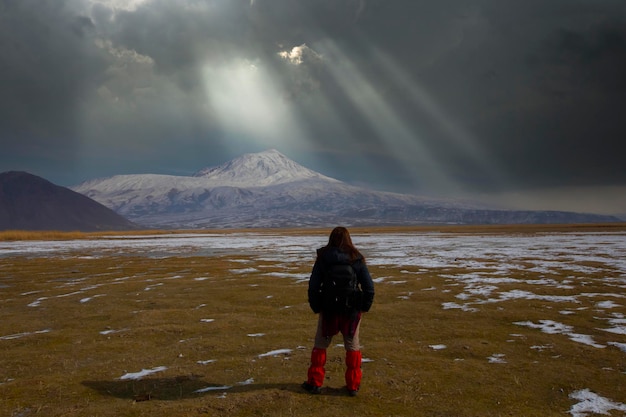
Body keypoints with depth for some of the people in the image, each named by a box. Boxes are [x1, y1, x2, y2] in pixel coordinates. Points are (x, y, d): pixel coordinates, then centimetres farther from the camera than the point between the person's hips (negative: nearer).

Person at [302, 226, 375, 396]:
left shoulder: (322, 258, -6)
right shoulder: (357, 259, -5)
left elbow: (313, 286, -6)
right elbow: (369, 287, -6)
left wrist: (316, 307, 4)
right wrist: (364, 306, 6)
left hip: (328, 309, 0)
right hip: (352, 310, 1)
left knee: (320, 345, 15)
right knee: (352, 346, 14)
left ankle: (314, 383, 19)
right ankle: (353, 385, 17)